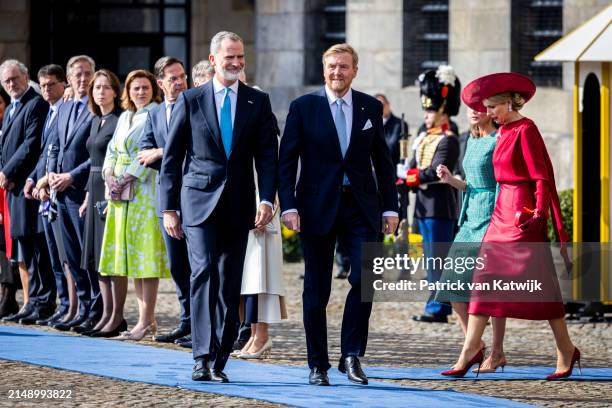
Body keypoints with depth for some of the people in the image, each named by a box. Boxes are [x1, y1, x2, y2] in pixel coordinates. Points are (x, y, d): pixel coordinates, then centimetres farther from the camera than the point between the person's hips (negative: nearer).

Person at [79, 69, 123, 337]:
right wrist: (88, 197, 18)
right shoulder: (97, 121, 16)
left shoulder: (120, 121, -10)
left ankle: (117, 317, -5)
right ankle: (106, 314, 13)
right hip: (95, 191, 9)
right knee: (98, 256, 9)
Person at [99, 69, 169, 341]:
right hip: (120, 192, 8)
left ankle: (146, 322, -9)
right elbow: (112, 149, 15)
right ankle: (146, 319, 9)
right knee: (129, 255, 6)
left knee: (145, 254, -9)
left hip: (145, 188, -8)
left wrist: (125, 180, -15)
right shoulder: (125, 117, 19)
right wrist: (109, 176, -3)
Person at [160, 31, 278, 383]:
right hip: (199, 201, -2)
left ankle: (218, 362, 9)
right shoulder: (191, 101, 3)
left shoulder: (258, 102, 7)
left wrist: (267, 200, -10)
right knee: (205, 272, -16)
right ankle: (203, 357, -19)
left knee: (230, 285, 4)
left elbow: (268, 155, 3)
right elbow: (171, 158, 5)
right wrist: (169, 208, 0)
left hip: (238, 205, 2)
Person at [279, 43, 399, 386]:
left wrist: (390, 207, 5)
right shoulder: (303, 107, 0)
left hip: (360, 207, 1)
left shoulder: (371, 107, 7)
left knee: (365, 279, -13)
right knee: (316, 291, 3)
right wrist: (289, 206, -11)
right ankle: (318, 365, 11)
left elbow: (383, 161, 11)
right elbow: (287, 161, -1)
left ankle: (352, 355, -1)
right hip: (318, 209, -1)